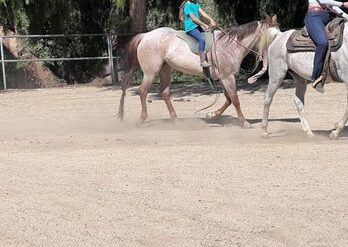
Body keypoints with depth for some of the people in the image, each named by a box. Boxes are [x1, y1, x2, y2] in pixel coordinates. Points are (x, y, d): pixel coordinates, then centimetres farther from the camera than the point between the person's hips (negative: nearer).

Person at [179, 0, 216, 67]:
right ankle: (203, 61, -30)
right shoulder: (187, 6, -11)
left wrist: (211, 20, -10)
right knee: (201, 39, -28)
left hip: (197, 26, 9)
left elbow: (202, 13, 5)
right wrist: (204, 25, -16)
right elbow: (193, 18, -16)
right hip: (190, 27, -9)